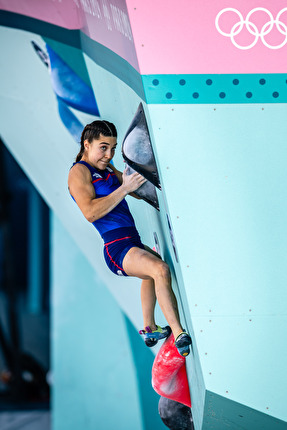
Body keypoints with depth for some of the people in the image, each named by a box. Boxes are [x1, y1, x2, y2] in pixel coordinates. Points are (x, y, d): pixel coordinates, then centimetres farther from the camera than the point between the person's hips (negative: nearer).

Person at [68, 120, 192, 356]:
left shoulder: (107, 169, 19)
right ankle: (179, 335, -36)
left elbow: (137, 190, 29)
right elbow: (90, 212, -24)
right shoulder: (78, 172, -9)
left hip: (133, 243, 11)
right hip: (117, 248, -11)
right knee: (160, 270, -34)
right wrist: (124, 188, -25)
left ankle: (149, 329, 48)